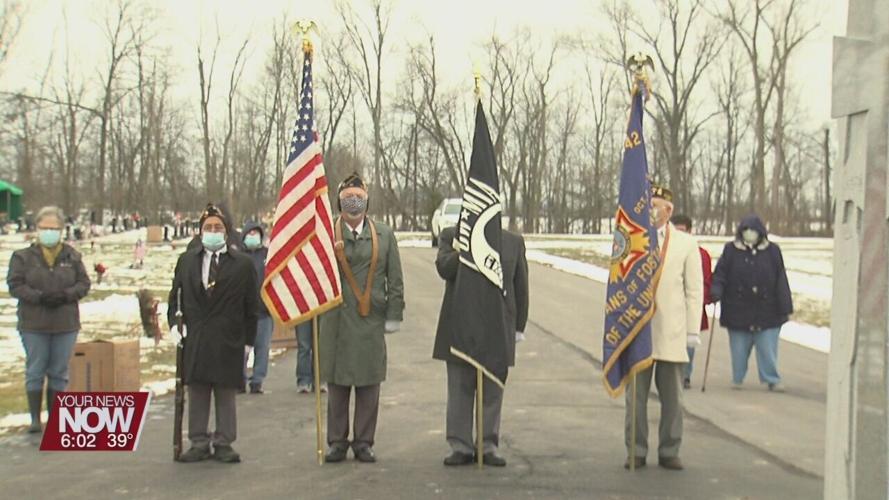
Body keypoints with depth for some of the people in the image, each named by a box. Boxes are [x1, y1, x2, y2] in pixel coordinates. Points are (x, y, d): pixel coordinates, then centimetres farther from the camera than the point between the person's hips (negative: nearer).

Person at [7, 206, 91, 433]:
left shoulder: (72, 256, 5)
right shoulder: (23, 256, 0)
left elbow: (84, 283, 3)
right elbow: (14, 285, -5)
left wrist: (65, 295, -15)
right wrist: (39, 297, -19)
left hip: (66, 323, 2)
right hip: (33, 324, -2)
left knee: (59, 372, 8)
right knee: (35, 371, 3)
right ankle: (35, 418, 12)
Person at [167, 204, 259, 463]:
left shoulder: (243, 264, 1)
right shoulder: (186, 261, 11)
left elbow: (251, 306, 1)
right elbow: (175, 296, 15)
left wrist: (249, 341, -2)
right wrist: (174, 322, 0)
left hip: (228, 342, -2)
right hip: (195, 340, 2)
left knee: (226, 393, 5)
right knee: (197, 392, 7)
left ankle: (224, 444, 14)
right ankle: (199, 443, 15)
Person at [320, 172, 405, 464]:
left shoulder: (384, 235, 7)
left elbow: (395, 280, 7)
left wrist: (394, 315, 2)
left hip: (372, 320, 1)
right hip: (336, 321, -1)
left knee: (369, 384, 6)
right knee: (337, 383, 6)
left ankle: (364, 442, 17)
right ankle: (337, 442, 17)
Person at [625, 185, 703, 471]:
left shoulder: (686, 244, 6)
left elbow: (694, 290, 4)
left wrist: (693, 330, -1)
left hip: (671, 332, -1)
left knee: (672, 396, 4)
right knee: (635, 395, 4)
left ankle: (669, 452, 14)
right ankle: (636, 452, 13)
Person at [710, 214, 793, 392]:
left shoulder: (772, 251, 1)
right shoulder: (731, 250, 0)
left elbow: (780, 280, 2)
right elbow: (720, 273, 0)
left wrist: (784, 307, 0)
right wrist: (716, 291, -19)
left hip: (766, 309, 0)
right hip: (738, 310, 0)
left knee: (767, 348, 3)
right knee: (739, 348, 10)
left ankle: (772, 379, 16)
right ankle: (737, 378, 25)